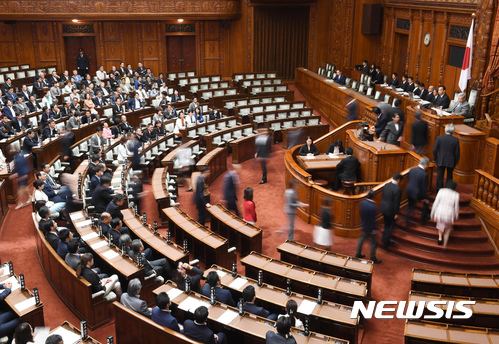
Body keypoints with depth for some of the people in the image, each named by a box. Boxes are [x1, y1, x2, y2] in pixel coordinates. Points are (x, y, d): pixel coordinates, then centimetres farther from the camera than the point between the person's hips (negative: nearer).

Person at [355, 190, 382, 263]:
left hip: (364, 225, 7)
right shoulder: (373, 207, -31)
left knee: (362, 239, 24)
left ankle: (358, 254, 39)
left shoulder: (363, 202, -9)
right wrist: (374, 230, -13)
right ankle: (373, 259, 22)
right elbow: (372, 220, -24)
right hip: (370, 227, -7)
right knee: (373, 242, 10)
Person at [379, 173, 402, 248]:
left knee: (387, 225, 24)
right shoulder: (397, 189, -23)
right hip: (390, 210, -7)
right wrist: (396, 213, -12)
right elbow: (396, 203, -20)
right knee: (390, 227, 11)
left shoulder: (386, 185, 0)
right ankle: (386, 242, 18)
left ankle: (385, 240, 35)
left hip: (383, 208, 7)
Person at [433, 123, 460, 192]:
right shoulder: (456, 140, -11)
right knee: (449, 177, 17)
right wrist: (455, 162, 9)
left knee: (440, 176, 10)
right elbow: (457, 153, -6)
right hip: (451, 161, 1)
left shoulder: (439, 138, -12)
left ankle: (439, 190, 15)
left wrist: (435, 159, 8)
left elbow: (435, 150, -8)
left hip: (441, 161, -1)